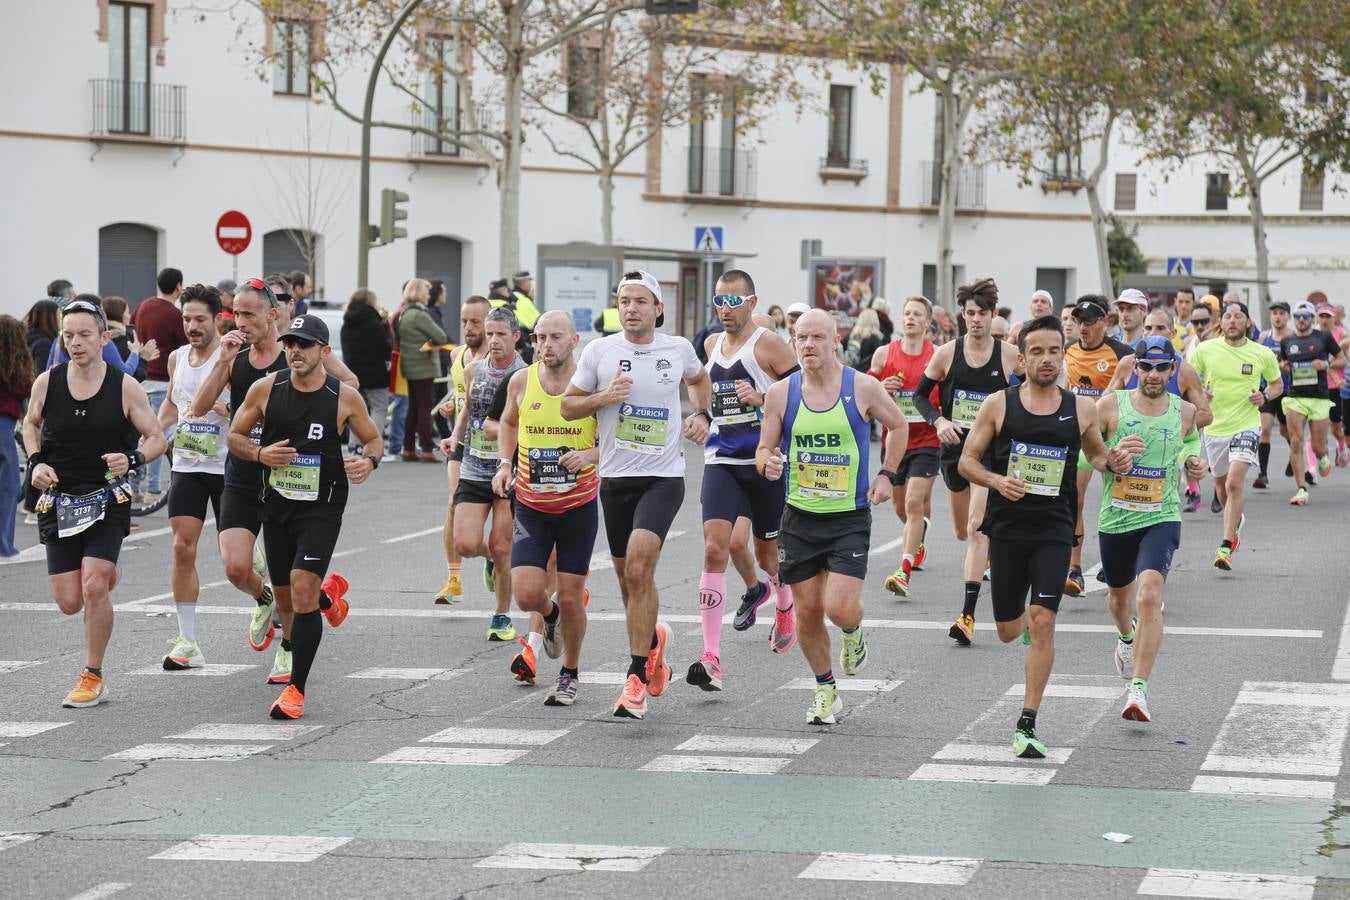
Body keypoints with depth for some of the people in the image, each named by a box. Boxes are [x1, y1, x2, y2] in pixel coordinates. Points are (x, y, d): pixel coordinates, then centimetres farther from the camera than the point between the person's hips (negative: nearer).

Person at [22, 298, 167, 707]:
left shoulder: (125, 388, -8)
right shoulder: (47, 383, -3)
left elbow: (156, 438, 1)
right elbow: (31, 423, 18)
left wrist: (132, 459, -19)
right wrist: (36, 462, 0)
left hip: (107, 502, -3)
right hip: (58, 502, 3)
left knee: (94, 588, -18)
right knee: (69, 603, 1)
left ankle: (93, 678, -2)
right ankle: (104, 574, 39)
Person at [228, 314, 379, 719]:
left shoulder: (345, 397, -8)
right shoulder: (266, 389, -4)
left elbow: (373, 438, 7)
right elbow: (234, 435, 7)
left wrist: (368, 461, -15)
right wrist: (260, 453, -13)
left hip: (322, 508, -4)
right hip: (277, 505, 4)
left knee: (302, 591, -19)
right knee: (287, 602, 14)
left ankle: (296, 688, -9)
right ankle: (330, 592, 51)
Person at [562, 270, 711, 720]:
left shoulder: (679, 349, 2)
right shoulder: (600, 350, 0)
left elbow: (699, 379, 26)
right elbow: (568, 406, 7)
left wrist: (701, 414, 9)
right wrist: (603, 398, -11)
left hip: (663, 477, -2)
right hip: (615, 478, 2)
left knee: (638, 568, -20)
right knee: (629, 580, 11)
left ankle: (637, 677, -17)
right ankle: (653, 639, 44)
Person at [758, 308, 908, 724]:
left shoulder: (863, 388, -7)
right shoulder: (781, 393, -3)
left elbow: (898, 426, 12)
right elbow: (764, 448, 6)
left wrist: (886, 474, 3)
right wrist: (768, 464, -17)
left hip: (850, 518, -2)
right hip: (799, 518, 2)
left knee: (839, 609, -15)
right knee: (808, 612, 5)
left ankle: (853, 633, 23)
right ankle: (825, 690, 26)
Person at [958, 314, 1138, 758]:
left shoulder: (1081, 409, 3)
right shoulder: (999, 405, -2)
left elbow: (1096, 454, 20)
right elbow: (967, 460, 3)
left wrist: (1114, 460, -4)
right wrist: (997, 481, -17)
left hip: (1054, 530, 0)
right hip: (1007, 528, 0)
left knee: (1042, 624, -13)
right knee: (1008, 631, 10)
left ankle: (1027, 726, -8)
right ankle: (1024, 618, 50)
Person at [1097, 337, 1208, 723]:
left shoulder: (1184, 411, 0)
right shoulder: (1110, 406, -7)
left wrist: (1192, 459, 2)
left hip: (1161, 519, -1)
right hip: (1115, 518, 2)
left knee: (1149, 596, -23)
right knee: (1120, 594, 24)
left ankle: (1138, 688, -24)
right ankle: (1127, 638, 61)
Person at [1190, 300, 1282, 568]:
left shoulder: (1262, 354, -1)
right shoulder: (1205, 350, -2)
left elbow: (1277, 383, 15)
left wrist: (1265, 396, -6)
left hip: (1246, 426, -3)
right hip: (1214, 427, 3)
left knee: (1234, 484, -19)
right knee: (1221, 486, 16)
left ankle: (1226, 547, -17)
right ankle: (1236, 521, 49)